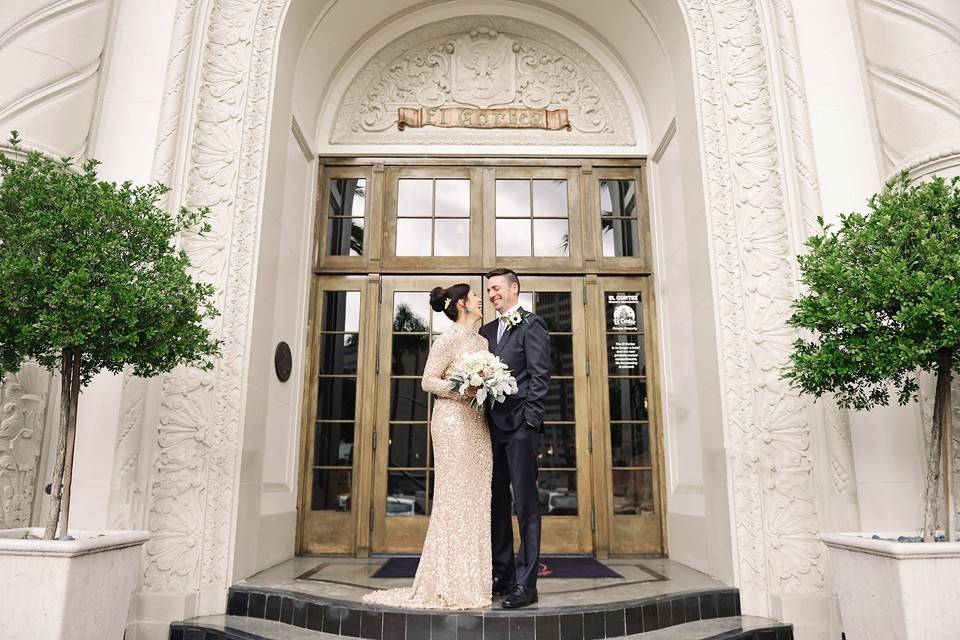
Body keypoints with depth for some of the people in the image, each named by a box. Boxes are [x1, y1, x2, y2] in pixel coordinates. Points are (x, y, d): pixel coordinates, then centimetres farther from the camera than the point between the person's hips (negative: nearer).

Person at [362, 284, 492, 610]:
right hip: (453, 422, -8)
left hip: (479, 426, 8)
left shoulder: (482, 341, 18)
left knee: (477, 498, 7)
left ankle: (474, 579, 15)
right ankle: (449, 585, 2)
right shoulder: (449, 338, -5)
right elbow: (428, 381, -9)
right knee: (454, 497, -6)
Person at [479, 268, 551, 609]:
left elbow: (539, 374, -9)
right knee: (496, 502, 13)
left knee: (525, 504, -2)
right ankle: (502, 575, 24)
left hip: (519, 426, -7)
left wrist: (530, 420, -15)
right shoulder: (486, 331, 19)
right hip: (493, 427, 7)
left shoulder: (531, 324, -2)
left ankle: (525, 583, 4)